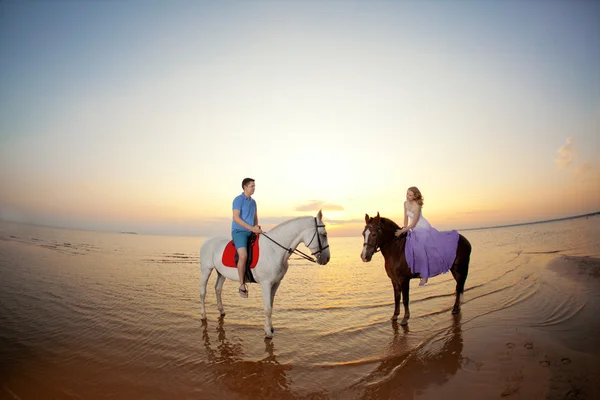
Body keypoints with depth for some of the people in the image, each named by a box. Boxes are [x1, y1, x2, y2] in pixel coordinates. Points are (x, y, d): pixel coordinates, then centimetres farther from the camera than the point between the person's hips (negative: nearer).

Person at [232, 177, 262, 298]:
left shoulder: (253, 202, 16)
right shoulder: (238, 200, -7)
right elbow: (236, 218, -16)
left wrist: (257, 227, 1)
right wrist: (252, 228, -20)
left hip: (251, 233, 8)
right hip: (239, 231, -8)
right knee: (243, 256, -27)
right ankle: (242, 285, -14)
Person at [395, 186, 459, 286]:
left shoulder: (417, 206, -24)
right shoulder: (406, 203, -1)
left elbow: (413, 223, -22)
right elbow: (406, 217, 9)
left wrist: (402, 231, -21)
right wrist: (404, 228, -1)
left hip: (423, 228, -8)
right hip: (414, 230, 8)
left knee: (420, 249, -19)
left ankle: (425, 275, -10)